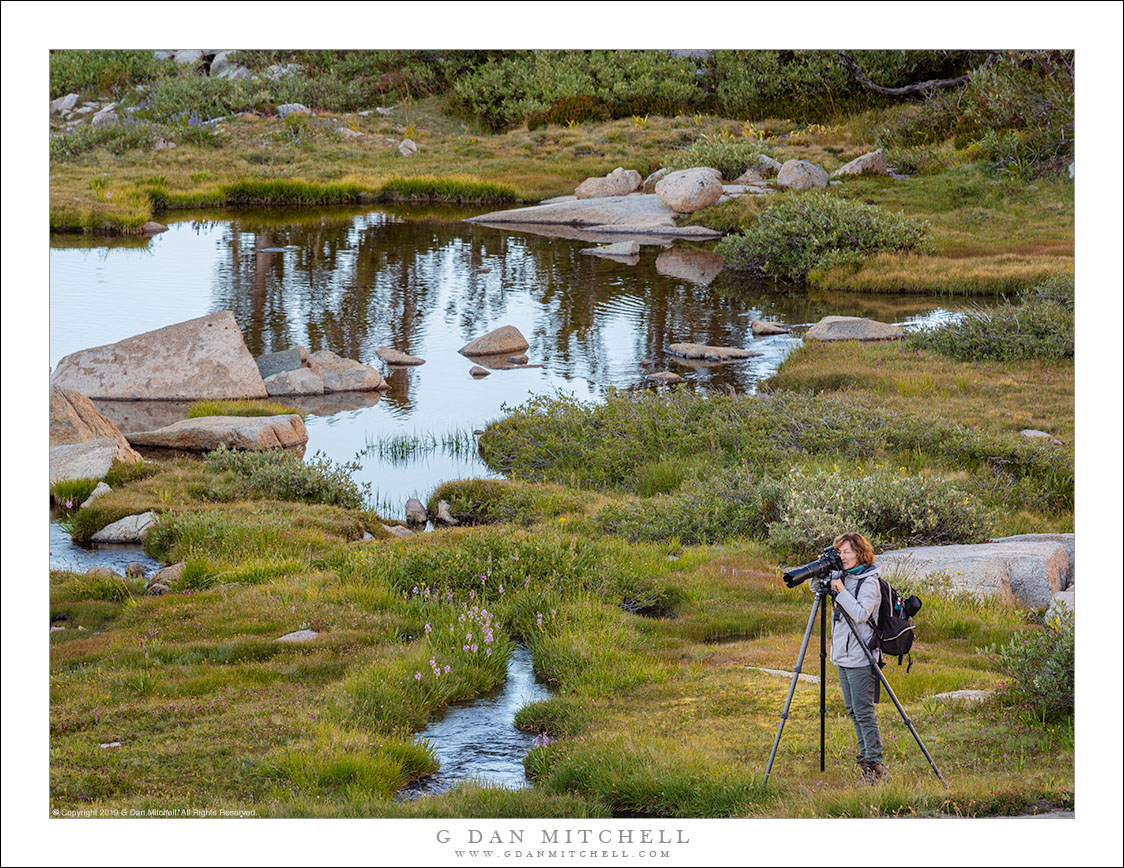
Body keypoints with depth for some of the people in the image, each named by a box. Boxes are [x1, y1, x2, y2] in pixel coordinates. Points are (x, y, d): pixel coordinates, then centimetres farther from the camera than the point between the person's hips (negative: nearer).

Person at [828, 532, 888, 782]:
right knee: (852, 710, 12)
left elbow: (860, 614, -24)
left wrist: (841, 590, -22)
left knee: (863, 711, -9)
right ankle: (866, 756, 20)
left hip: (861, 658, -9)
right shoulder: (841, 576, 9)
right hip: (843, 656, 9)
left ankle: (876, 764, -7)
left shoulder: (868, 582, -13)